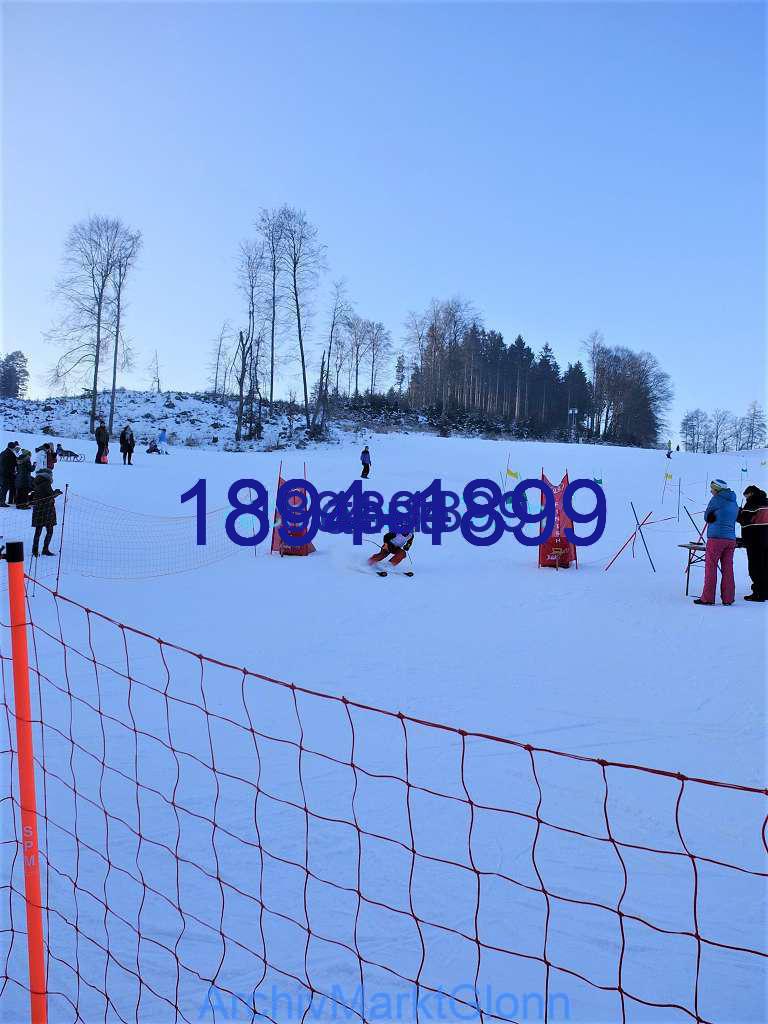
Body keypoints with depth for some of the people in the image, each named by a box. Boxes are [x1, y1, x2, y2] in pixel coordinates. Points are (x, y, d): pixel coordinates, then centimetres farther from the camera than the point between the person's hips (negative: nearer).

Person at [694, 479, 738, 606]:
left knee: (711, 567, 0)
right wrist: (717, 518, 10)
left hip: (716, 538, -6)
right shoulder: (734, 503, 14)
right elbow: (732, 520, 16)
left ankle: (707, 598, 1)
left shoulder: (716, 499, -6)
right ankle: (728, 598, 10)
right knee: (727, 569, 8)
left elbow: (707, 517, 1)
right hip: (731, 539, 6)